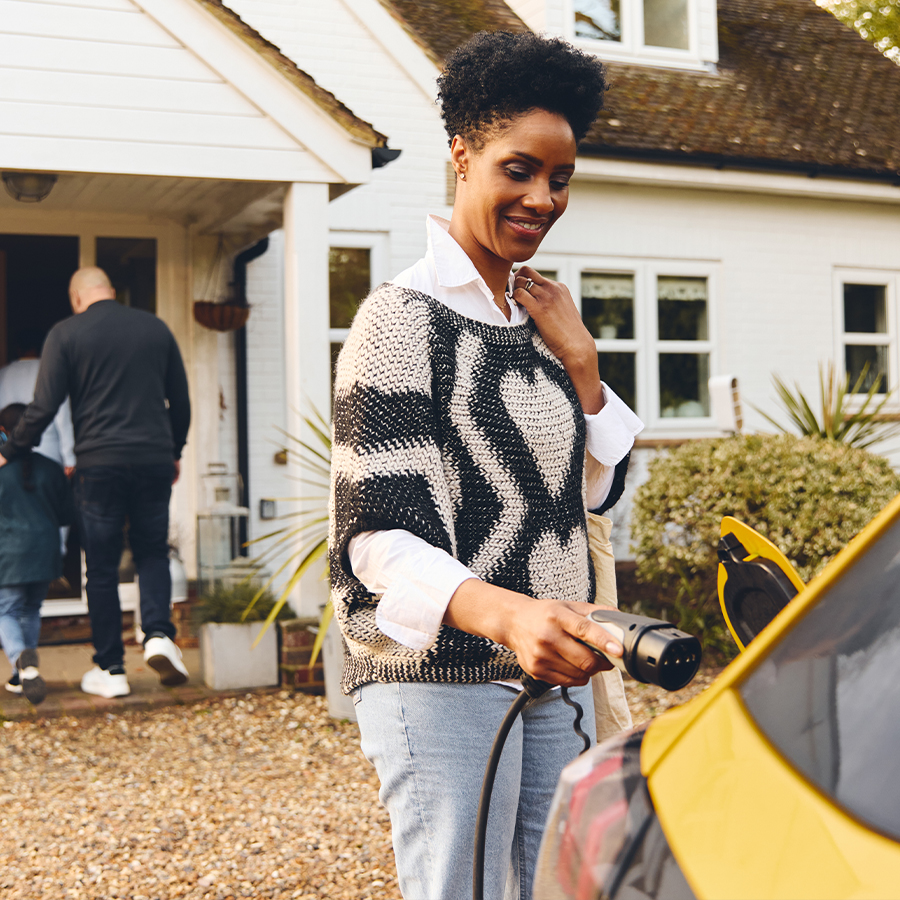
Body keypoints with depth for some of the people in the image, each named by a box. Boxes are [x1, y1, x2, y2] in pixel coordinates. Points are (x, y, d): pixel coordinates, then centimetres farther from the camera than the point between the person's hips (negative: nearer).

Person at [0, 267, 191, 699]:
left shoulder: (66, 333, 0)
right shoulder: (155, 327, 9)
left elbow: (44, 407, -3)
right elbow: (181, 400, 14)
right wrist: (174, 452, 27)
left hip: (99, 464, -2)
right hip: (154, 460, 2)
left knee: (102, 567, 7)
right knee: (153, 553, 16)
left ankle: (110, 670, 10)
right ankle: (159, 634, -6)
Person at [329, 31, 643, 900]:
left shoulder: (537, 314, 13)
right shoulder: (404, 316, -11)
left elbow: (594, 490, 17)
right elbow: (379, 534, -19)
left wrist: (578, 357, 2)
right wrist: (502, 613, -37)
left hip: (551, 668, 8)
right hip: (439, 675, -7)